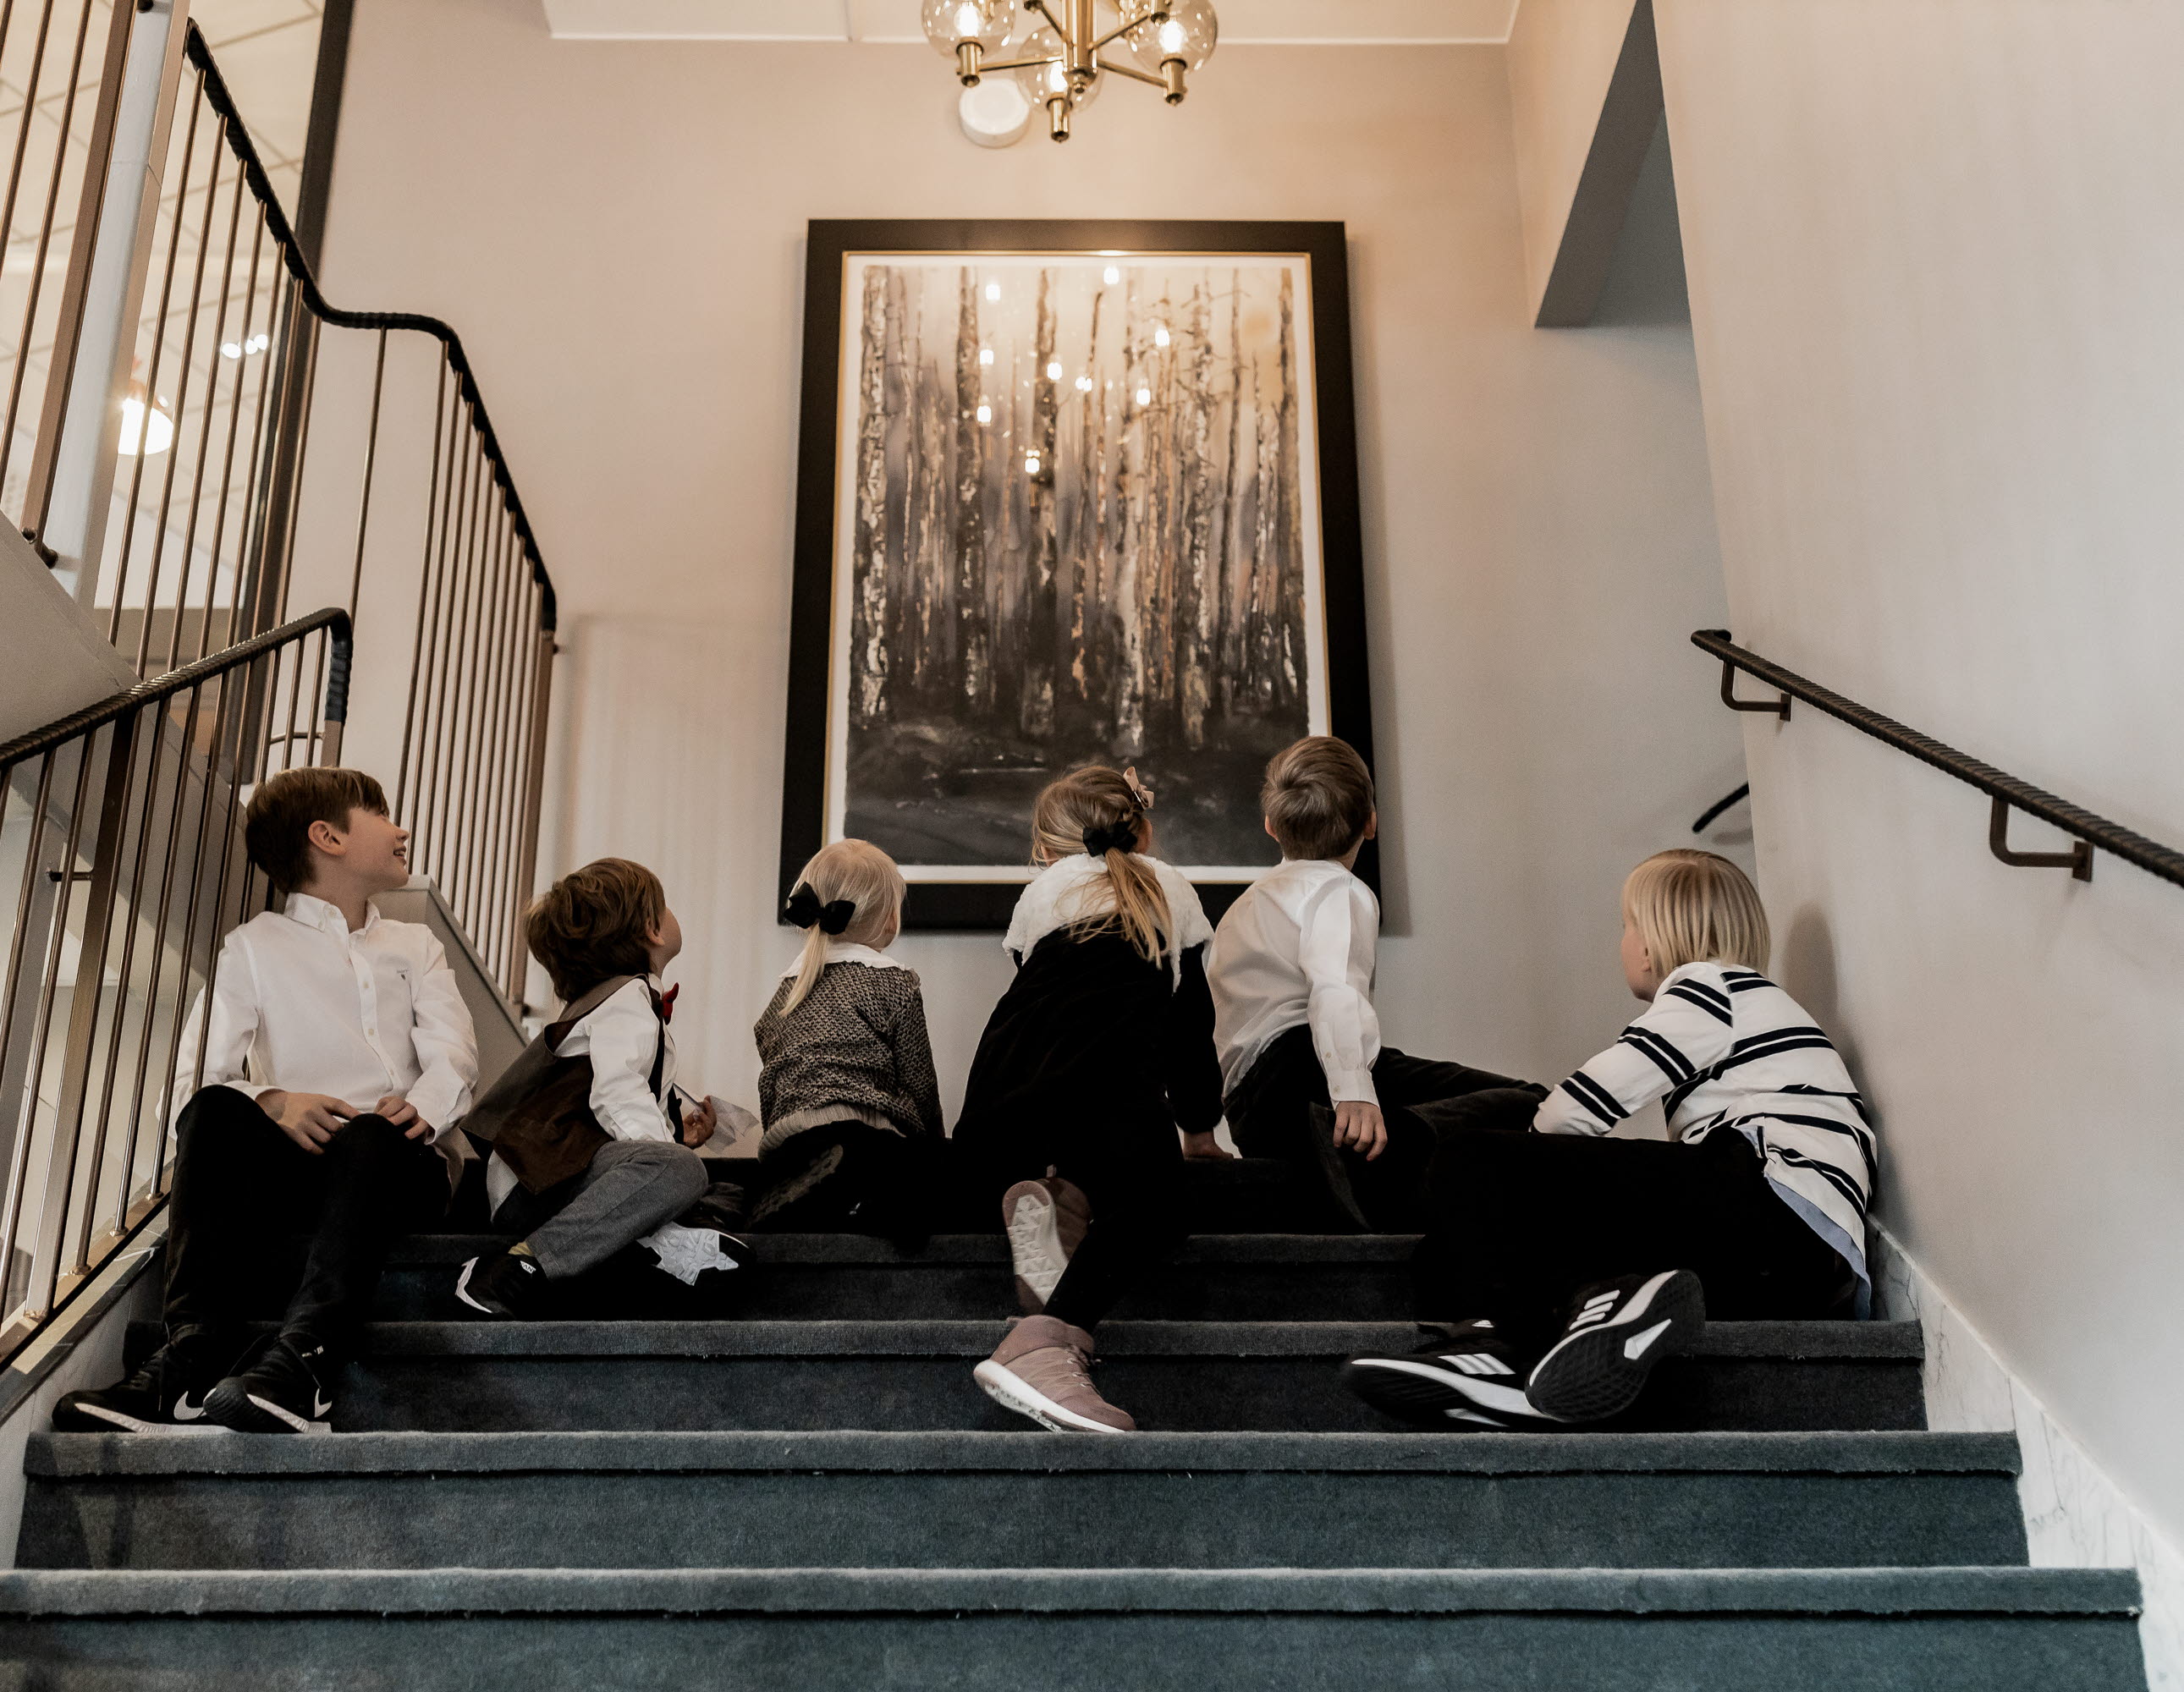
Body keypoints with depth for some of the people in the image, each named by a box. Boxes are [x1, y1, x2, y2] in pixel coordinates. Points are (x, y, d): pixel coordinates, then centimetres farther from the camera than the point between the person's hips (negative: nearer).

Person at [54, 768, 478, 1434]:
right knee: (219, 1112, -30)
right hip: (296, 1160, 0)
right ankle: (192, 1358, -41)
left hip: (397, 1161, 0)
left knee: (368, 1136, -34)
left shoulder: (416, 945, 24)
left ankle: (302, 1360, -53)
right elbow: (195, 1078, 0)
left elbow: (454, 1053, 4)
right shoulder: (257, 947, 16)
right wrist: (273, 1101, -22)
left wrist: (421, 1105, -20)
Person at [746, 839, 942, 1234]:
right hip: (868, 1142, -5)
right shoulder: (893, 982, 10)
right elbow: (921, 1092, 10)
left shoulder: (780, 997, 26)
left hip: (782, 1156, 5)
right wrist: (932, 1155, 23)